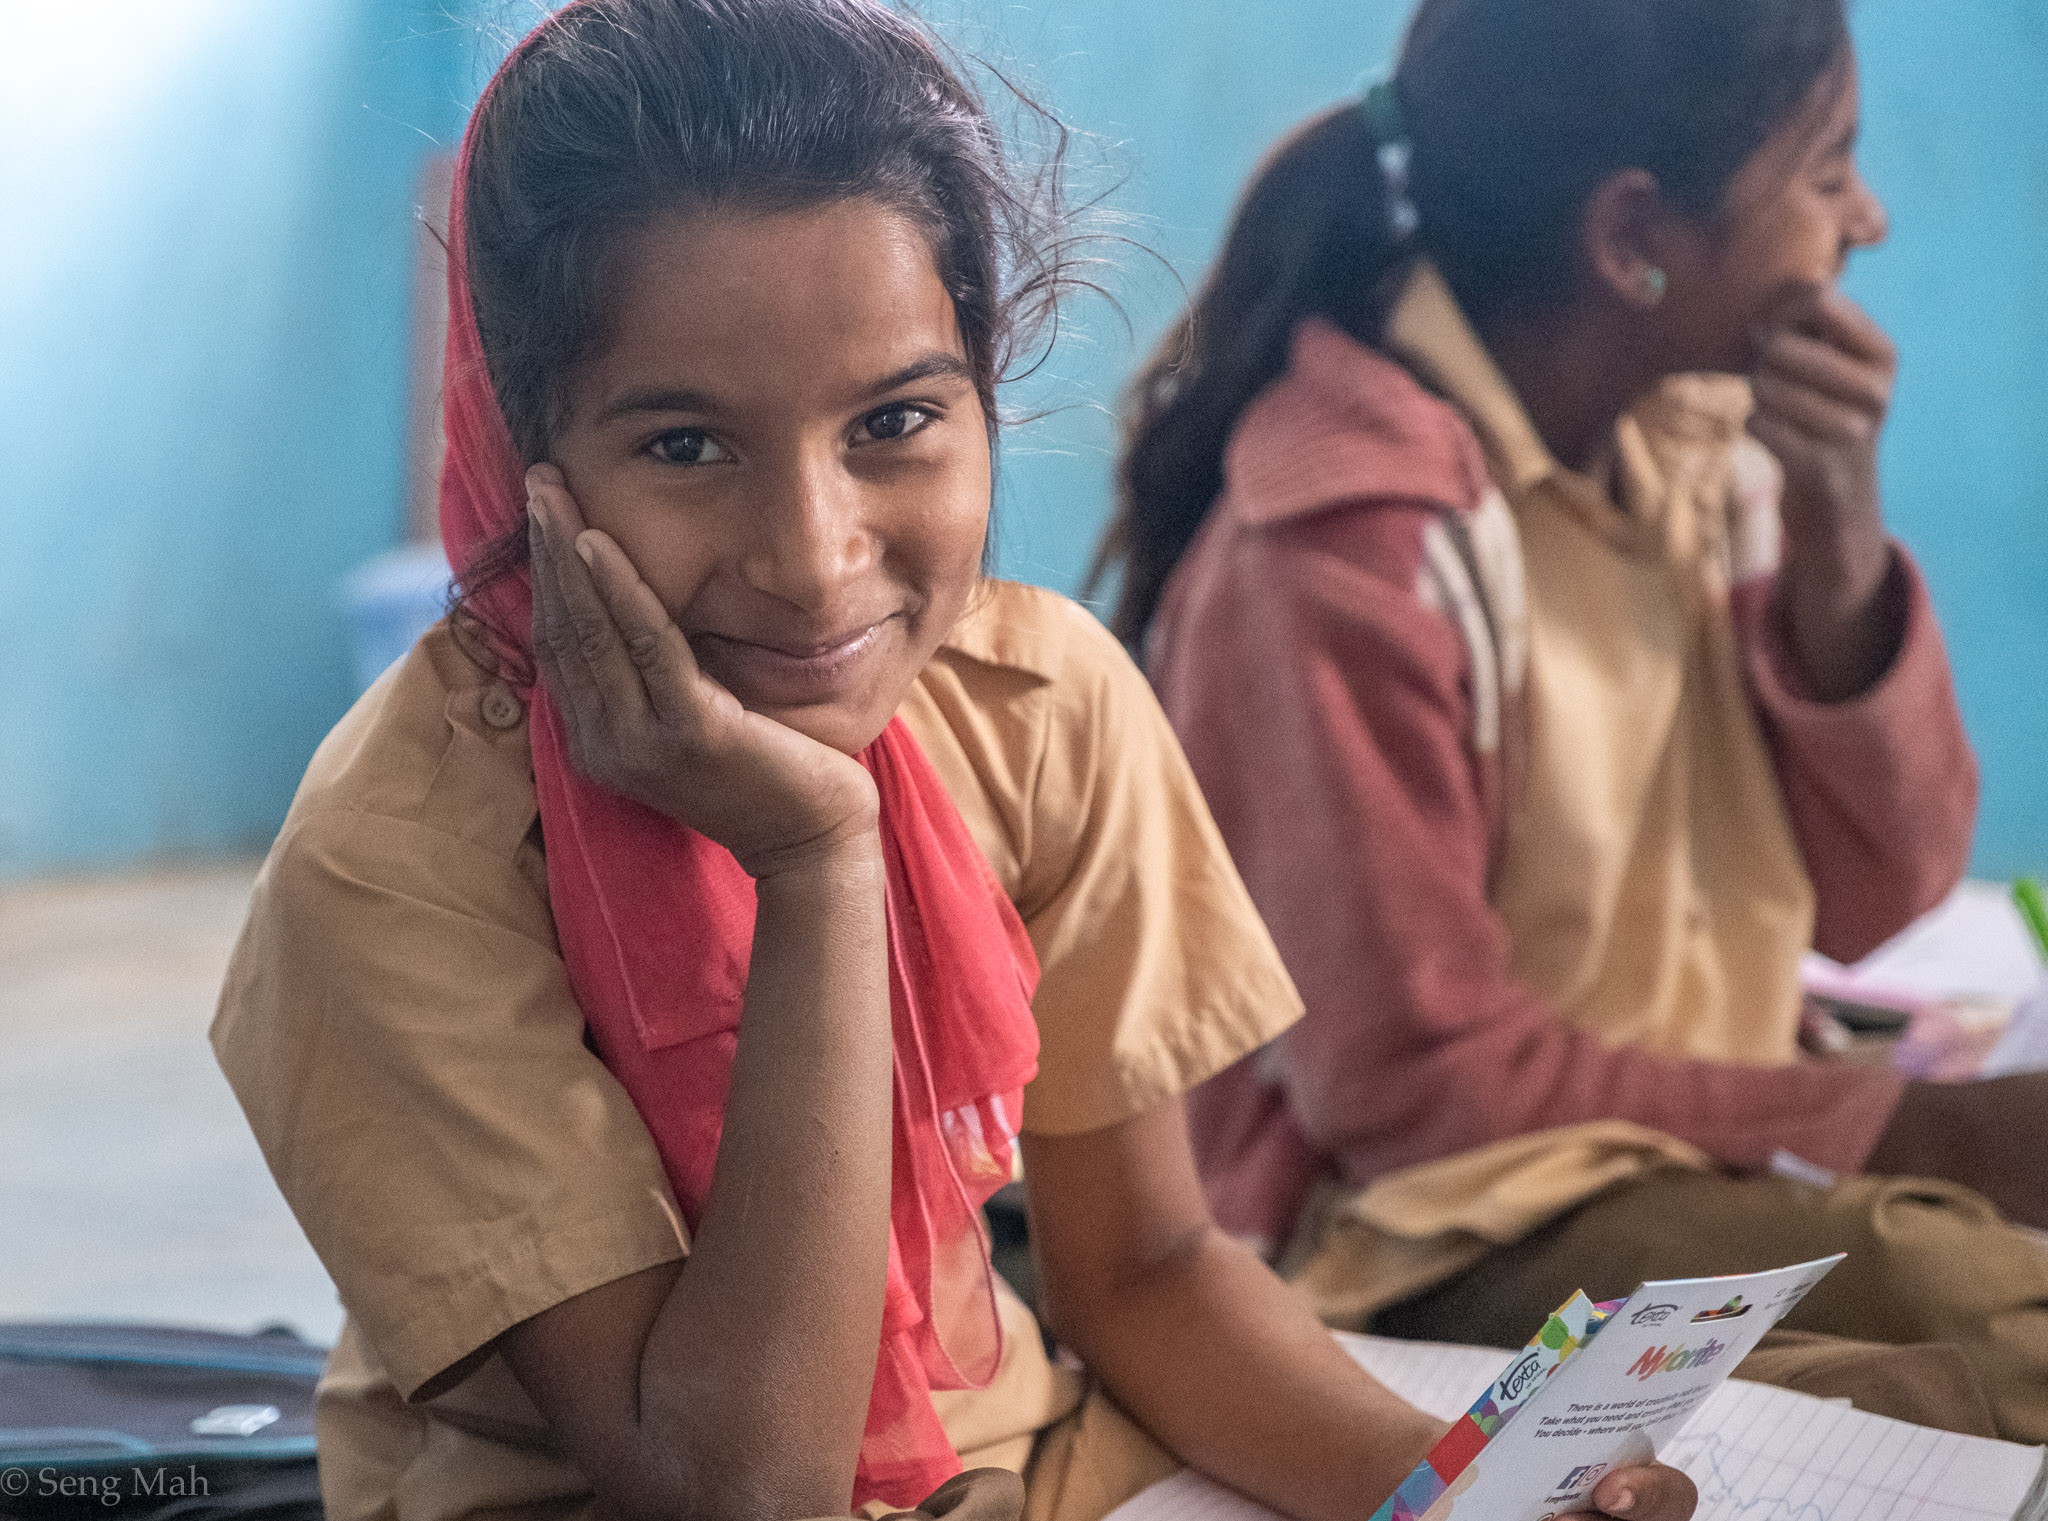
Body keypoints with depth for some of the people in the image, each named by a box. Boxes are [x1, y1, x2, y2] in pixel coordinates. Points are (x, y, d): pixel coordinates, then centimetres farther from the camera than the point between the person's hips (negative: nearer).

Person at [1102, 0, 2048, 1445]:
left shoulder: (1699, 432, 3)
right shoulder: (1354, 549, -20)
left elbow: (1876, 892, 5)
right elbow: (1414, 1081, -17)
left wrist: (1836, 535, -11)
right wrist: (1913, 1127, -18)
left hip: (1706, 1146, 8)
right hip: (1428, 1218, -7)